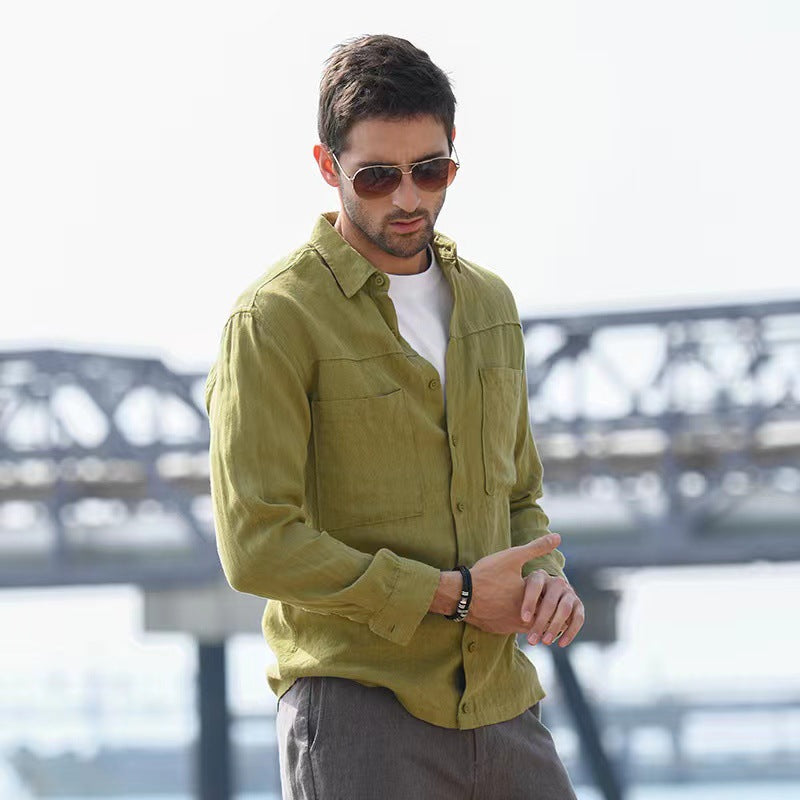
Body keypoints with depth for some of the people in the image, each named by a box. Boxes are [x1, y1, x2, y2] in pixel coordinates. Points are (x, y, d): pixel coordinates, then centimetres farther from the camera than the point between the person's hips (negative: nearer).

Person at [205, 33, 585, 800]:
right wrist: (451, 595, -13)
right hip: (356, 704, -6)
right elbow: (257, 546, -14)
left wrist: (546, 578, 0)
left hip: (498, 704, 6)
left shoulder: (488, 302, 14)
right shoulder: (273, 320, -8)